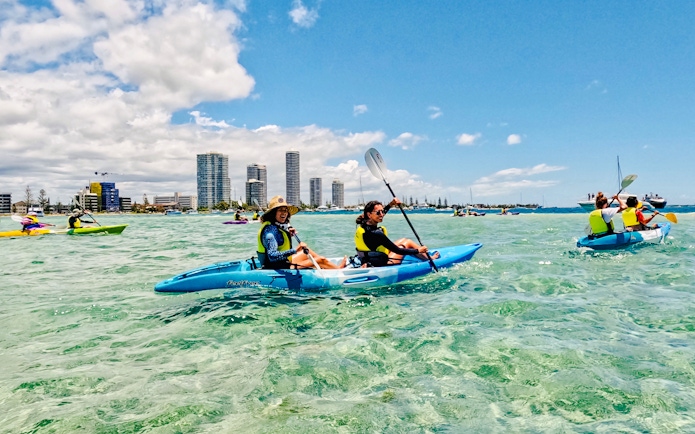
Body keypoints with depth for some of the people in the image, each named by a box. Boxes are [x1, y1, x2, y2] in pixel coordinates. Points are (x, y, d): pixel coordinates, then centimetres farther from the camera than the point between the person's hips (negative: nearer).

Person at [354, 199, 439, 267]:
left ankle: (425, 256, 37)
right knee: (408, 242, 6)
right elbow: (397, 251, -21)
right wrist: (418, 250, -8)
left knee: (403, 240, 20)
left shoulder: (363, 225, -4)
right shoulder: (376, 234, -30)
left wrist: (390, 204, 10)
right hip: (383, 266, -9)